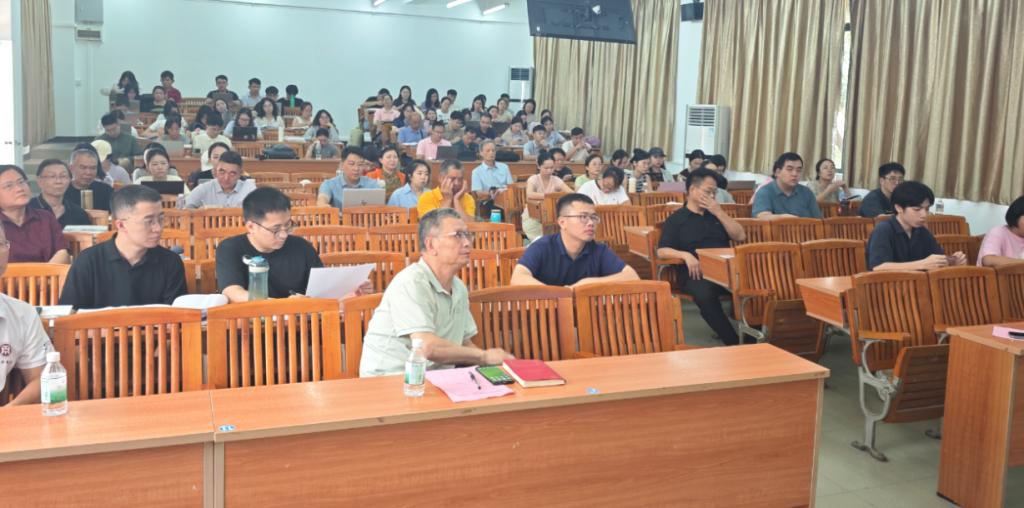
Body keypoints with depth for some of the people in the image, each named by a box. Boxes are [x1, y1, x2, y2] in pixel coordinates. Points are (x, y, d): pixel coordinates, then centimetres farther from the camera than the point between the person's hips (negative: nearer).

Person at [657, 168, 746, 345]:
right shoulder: (676, 219, 9)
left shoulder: (716, 214, 23)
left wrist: (719, 213, 3)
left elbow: (740, 236, 12)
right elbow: (662, 251, -1)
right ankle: (734, 343, -31)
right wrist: (686, 255, -20)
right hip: (694, 272, -4)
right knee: (704, 293, -39)